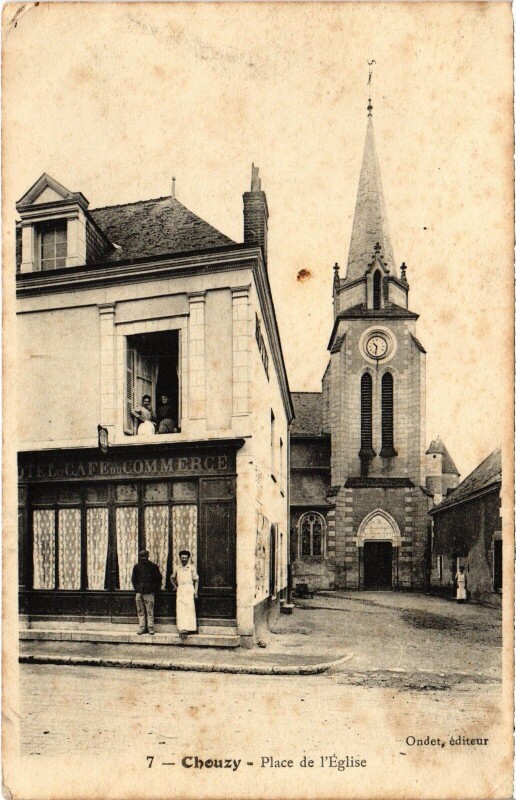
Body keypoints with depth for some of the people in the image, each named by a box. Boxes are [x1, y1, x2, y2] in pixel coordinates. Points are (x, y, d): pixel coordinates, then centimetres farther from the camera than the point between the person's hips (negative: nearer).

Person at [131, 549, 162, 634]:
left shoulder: (153, 566, -1)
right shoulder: (136, 567, 8)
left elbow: (158, 579, 5)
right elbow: (134, 579, 20)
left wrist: (155, 590, 1)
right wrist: (136, 588, 12)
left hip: (149, 593, -3)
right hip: (139, 593, 3)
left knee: (150, 612, -2)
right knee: (140, 612, 5)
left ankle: (150, 628, 3)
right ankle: (141, 628, 11)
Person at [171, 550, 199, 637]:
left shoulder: (191, 568, 3)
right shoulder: (178, 568, 13)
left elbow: (196, 580, 3)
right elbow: (172, 578, 29)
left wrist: (195, 592, -4)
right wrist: (176, 586, 15)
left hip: (189, 589, -3)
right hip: (180, 590, 3)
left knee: (189, 608, -6)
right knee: (180, 609, -4)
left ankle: (189, 628, -2)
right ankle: (182, 629, -4)